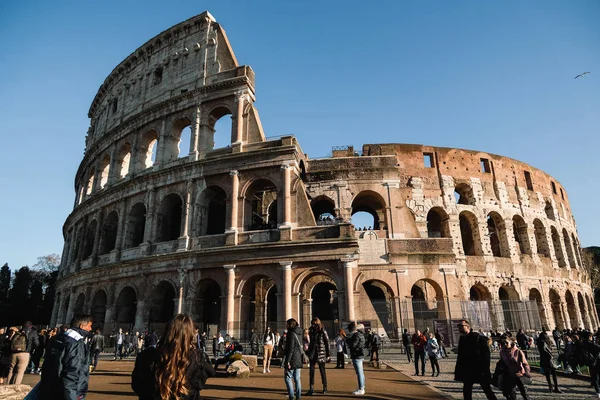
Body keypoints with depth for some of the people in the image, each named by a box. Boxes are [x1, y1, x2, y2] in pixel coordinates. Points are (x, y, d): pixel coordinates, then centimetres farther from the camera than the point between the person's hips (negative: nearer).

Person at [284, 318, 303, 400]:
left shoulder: (291, 334, -14)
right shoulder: (297, 333, 11)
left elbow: (290, 348, -19)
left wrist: (287, 360, -18)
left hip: (292, 359, -8)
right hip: (299, 359, 8)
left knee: (288, 378, 2)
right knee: (297, 378, 11)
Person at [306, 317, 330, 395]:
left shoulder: (323, 332, -8)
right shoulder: (312, 332, 6)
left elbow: (327, 343, -6)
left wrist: (328, 355, -8)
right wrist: (309, 352, 14)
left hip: (321, 353, -4)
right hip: (312, 353, 4)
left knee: (322, 370, 6)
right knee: (311, 370, -1)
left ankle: (325, 387, 22)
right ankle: (311, 388, 4)